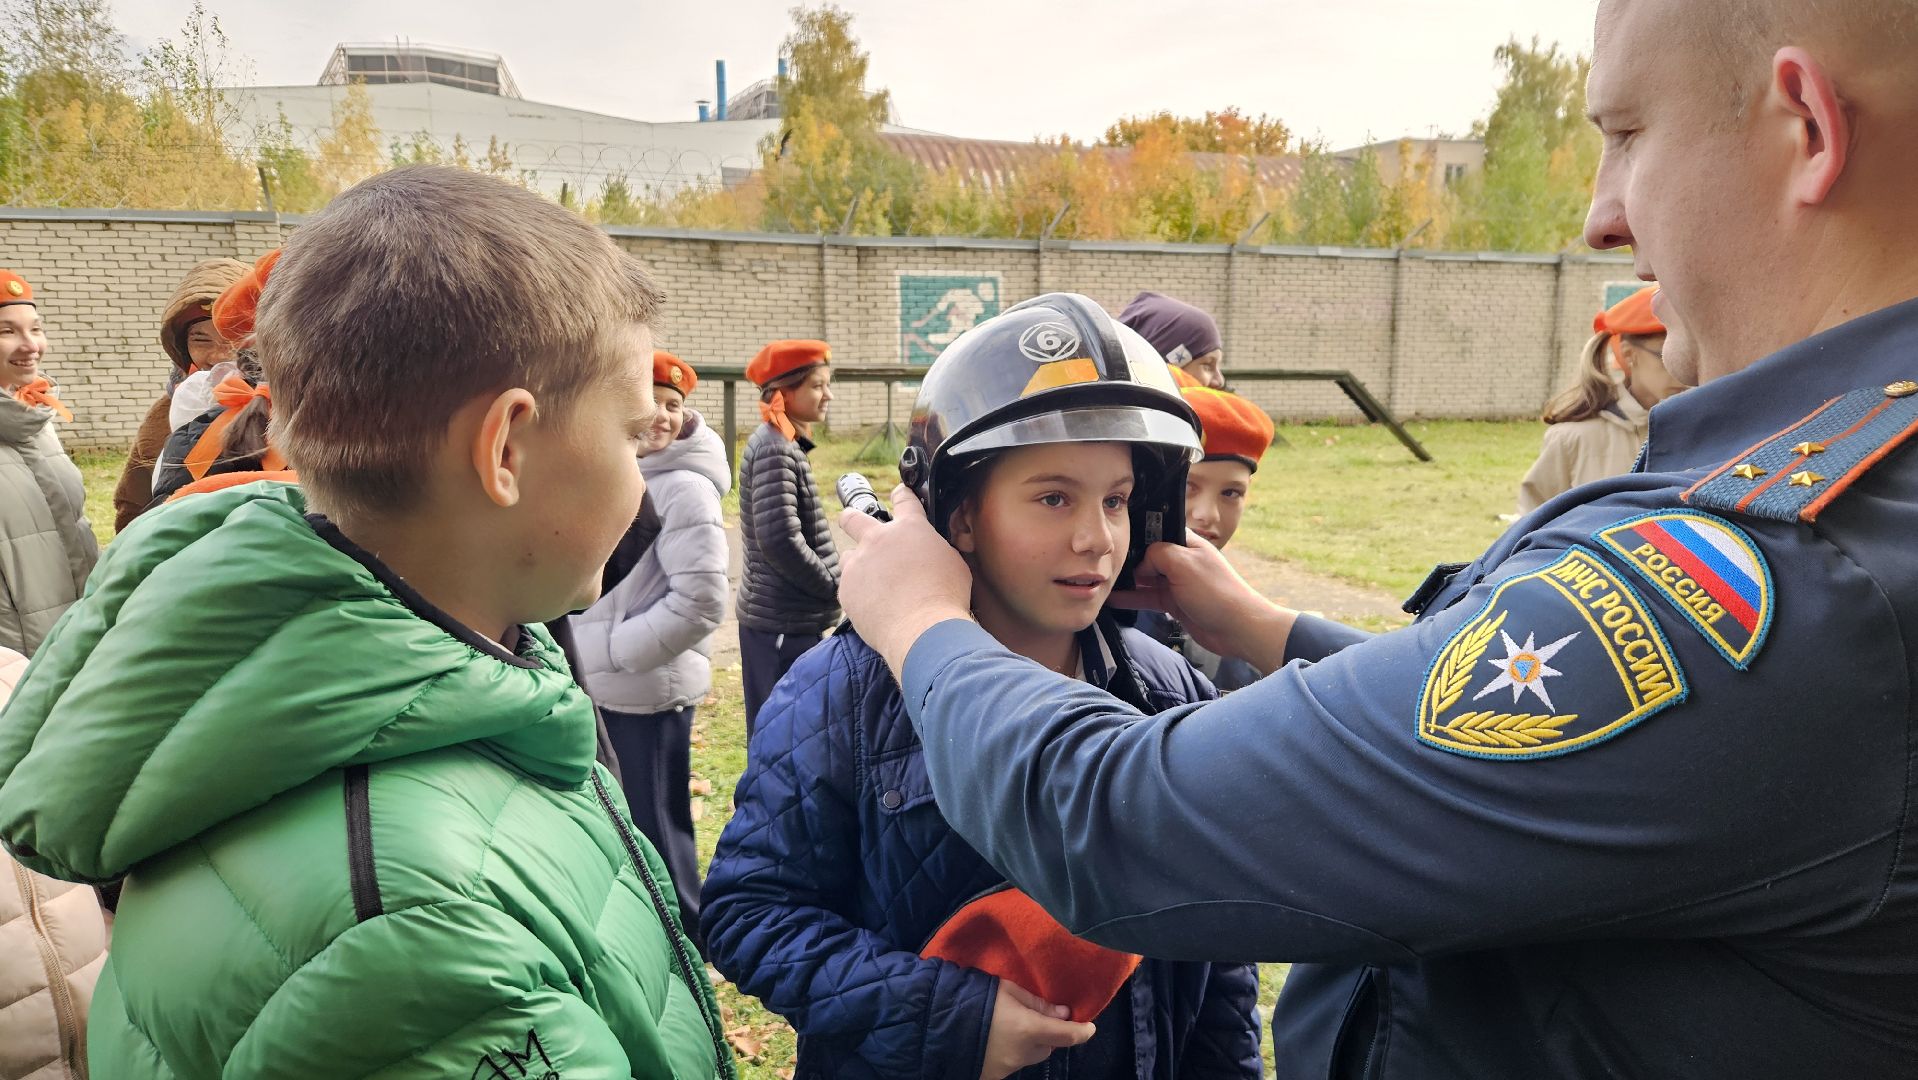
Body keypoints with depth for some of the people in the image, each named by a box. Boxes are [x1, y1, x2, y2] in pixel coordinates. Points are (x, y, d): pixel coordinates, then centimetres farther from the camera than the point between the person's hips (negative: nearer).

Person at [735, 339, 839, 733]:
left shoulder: (785, 443, 14)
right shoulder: (774, 448, -15)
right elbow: (779, 540, -23)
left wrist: (830, 588, 9)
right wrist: (836, 589, -12)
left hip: (783, 617, 10)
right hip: (783, 622, -10)